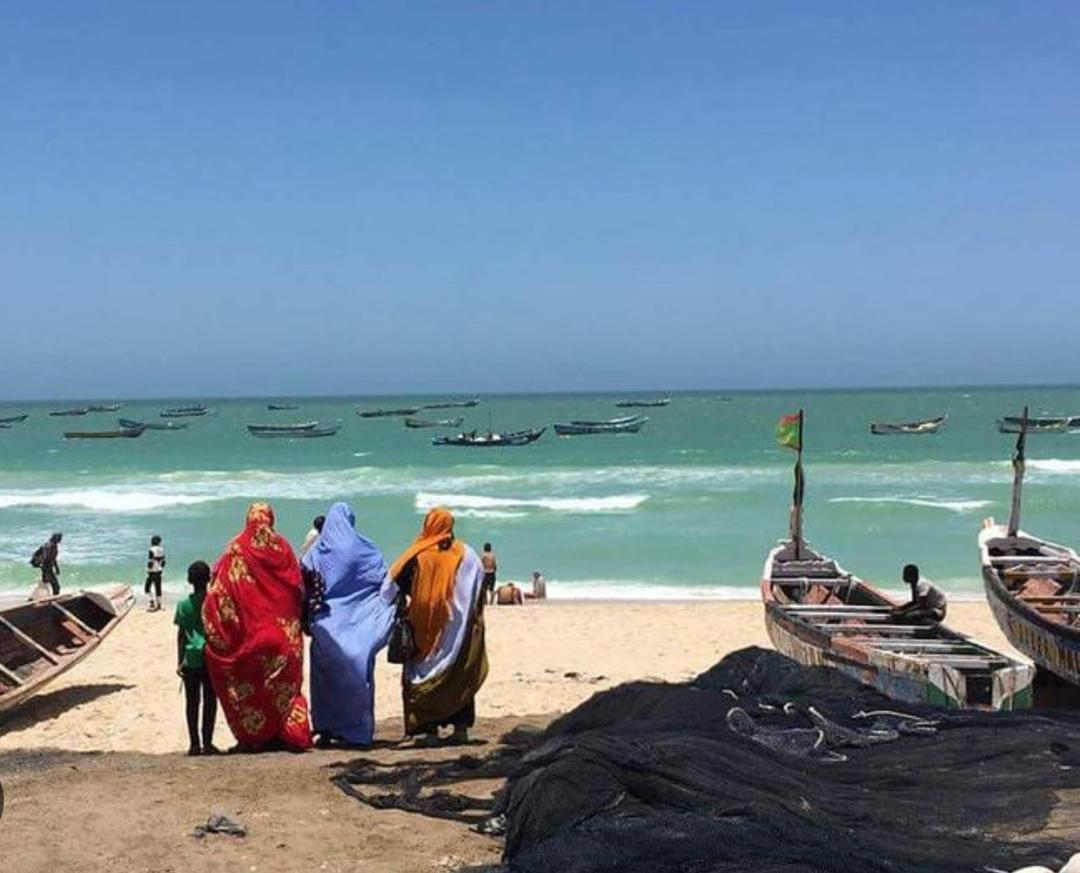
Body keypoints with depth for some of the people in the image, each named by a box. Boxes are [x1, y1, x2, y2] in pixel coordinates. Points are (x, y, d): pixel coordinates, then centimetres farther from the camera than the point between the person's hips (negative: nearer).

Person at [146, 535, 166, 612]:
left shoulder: (152, 550, -18)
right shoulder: (162, 550, 2)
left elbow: (150, 562, -19)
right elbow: (163, 562, 8)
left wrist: (148, 572, -11)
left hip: (152, 572, -7)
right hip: (159, 572, 7)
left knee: (147, 588, 4)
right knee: (158, 588, 13)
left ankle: (152, 602, -7)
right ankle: (158, 605, 18)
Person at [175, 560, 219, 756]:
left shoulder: (184, 604, -1)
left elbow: (180, 635, 0)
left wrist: (179, 662, 3)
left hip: (191, 659, 1)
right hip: (212, 658, -1)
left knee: (192, 701, 6)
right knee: (210, 700, 4)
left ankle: (194, 743, 5)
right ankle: (207, 743, 3)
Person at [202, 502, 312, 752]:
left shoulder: (237, 549, -3)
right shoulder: (282, 547, 1)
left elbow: (220, 590, -6)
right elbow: (298, 587, 3)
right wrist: (295, 622, 14)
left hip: (247, 632, -1)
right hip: (282, 631, 1)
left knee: (249, 683, 6)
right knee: (283, 682, 8)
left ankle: (254, 737, 6)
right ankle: (285, 734, 5)